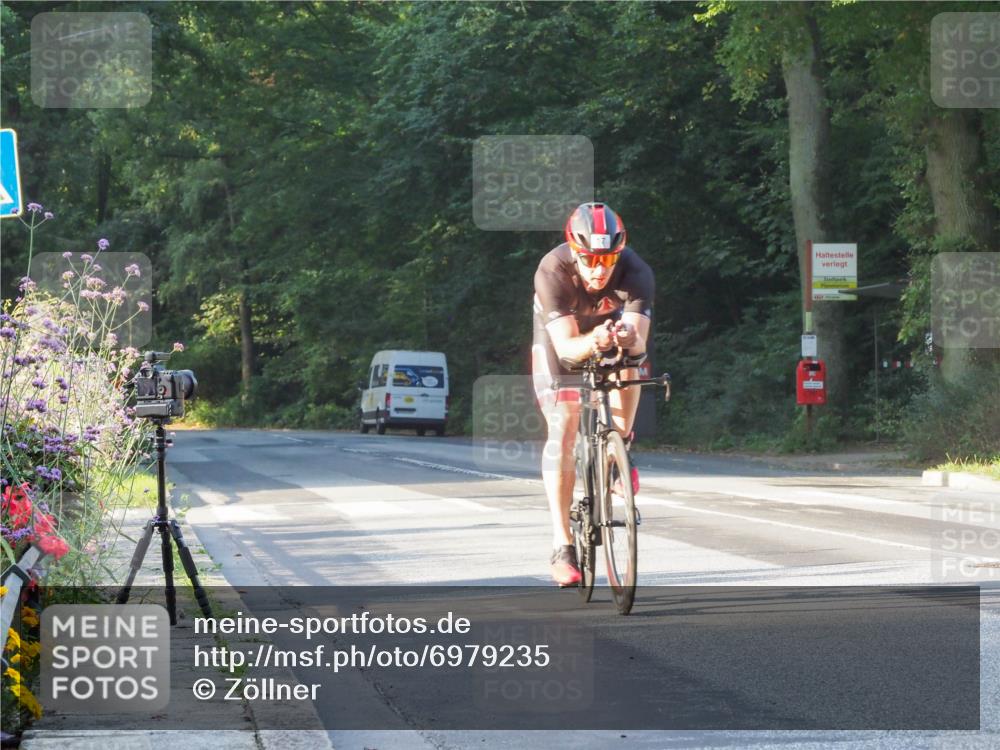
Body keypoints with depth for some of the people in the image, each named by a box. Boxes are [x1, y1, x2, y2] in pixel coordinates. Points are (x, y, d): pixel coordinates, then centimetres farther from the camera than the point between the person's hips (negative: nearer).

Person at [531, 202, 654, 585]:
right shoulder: (552, 271, -37)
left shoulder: (636, 272, -34)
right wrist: (592, 342, -63)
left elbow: (640, 342, -42)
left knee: (629, 361, -29)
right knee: (562, 429, -16)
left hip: (610, 328, 3)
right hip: (559, 342, -3)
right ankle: (562, 546, -17)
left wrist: (628, 337, -65)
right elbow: (566, 346, -42)